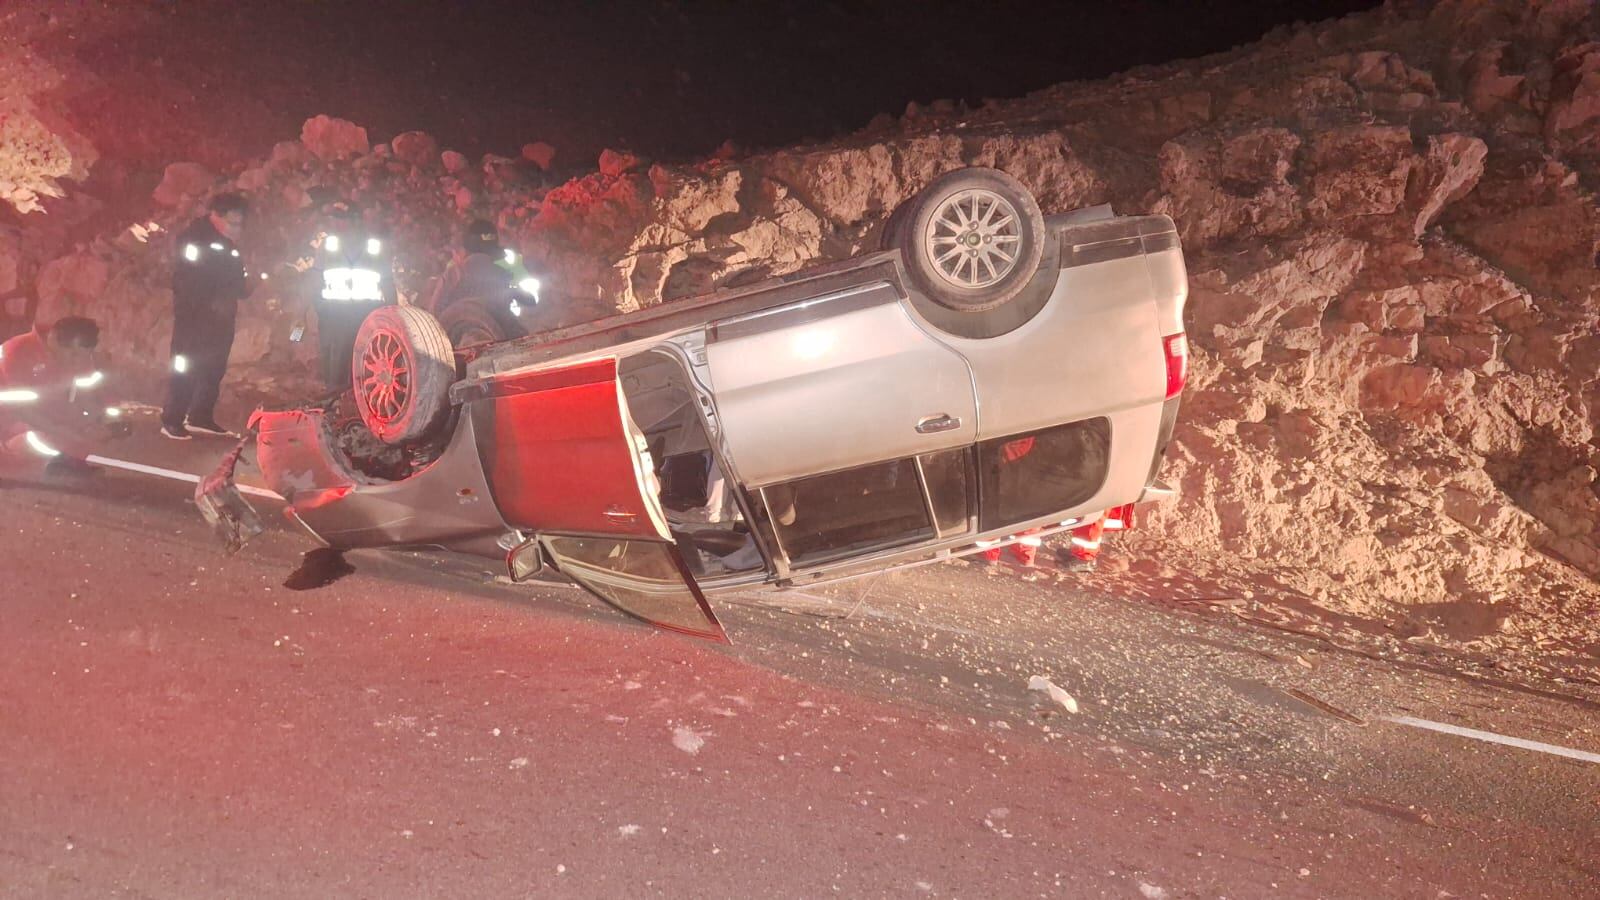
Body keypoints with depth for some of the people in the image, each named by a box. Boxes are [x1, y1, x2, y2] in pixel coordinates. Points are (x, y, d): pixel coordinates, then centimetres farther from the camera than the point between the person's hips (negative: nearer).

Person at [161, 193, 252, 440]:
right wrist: (211, 303, -19)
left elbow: (234, 279, 19)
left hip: (221, 318, 7)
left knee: (214, 369, 8)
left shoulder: (229, 246, 14)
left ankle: (201, 417, 17)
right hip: (194, 315, -7)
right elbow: (185, 280, -16)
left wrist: (244, 286, -3)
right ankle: (171, 420, -3)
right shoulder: (192, 238, -8)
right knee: (185, 367, -7)